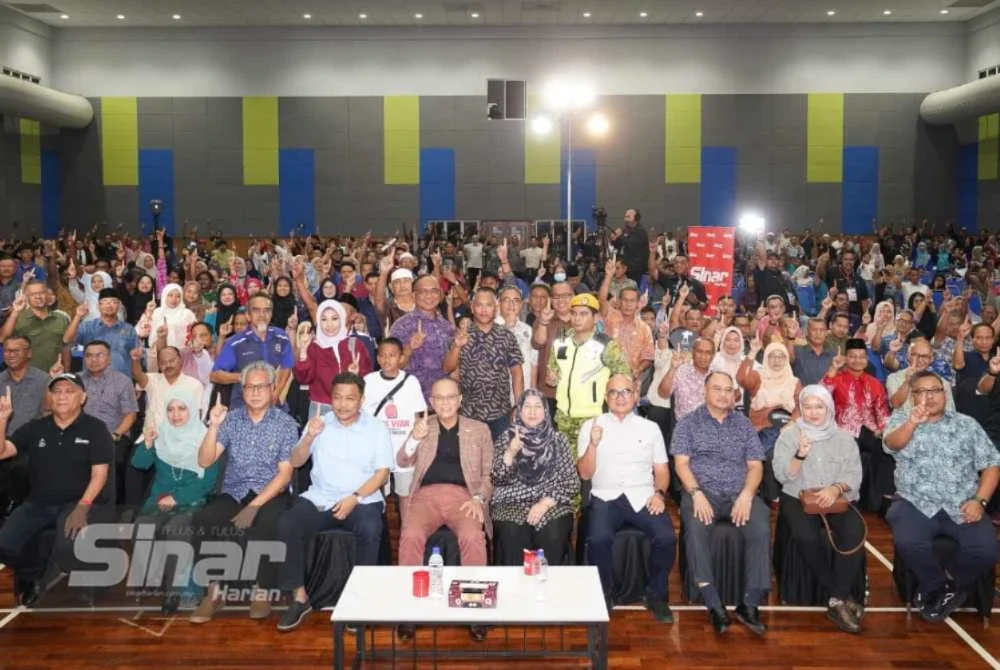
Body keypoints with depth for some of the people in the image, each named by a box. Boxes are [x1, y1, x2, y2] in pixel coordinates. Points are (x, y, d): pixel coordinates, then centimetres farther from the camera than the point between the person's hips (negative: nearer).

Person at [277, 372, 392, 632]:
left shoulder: (376, 428, 4)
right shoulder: (319, 424, 11)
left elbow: (382, 472, -2)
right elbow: (296, 462, 8)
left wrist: (354, 498, -15)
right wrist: (309, 437, -11)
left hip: (362, 500, -2)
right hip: (319, 499, 3)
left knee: (370, 531, -34)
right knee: (287, 524, -25)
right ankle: (300, 597, -13)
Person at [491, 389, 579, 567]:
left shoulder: (558, 439, 8)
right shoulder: (506, 438, 8)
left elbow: (572, 483, 2)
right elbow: (498, 479, -1)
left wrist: (546, 503, -12)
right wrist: (511, 453, -18)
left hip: (551, 504, 0)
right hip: (512, 504, 0)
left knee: (553, 536, -30)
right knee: (512, 535, -31)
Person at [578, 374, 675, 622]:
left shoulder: (650, 427, 15)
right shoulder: (591, 426, 9)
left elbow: (662, 470, 14)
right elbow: (585, 474, 3)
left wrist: (659, 493, -6)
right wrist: (593, 444, -13)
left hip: (642, 497, 2)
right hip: (606, 497, -1)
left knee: (666, 538, -26)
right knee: (599, 539, -31)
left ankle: (656, 594, 0)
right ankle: (604, 595, -5)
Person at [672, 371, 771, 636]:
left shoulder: (744, 425, 16)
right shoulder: (688, 423, 10)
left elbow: (755, 465, 9)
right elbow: (681, 463, 1)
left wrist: (746, 494, -10)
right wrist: (697, 493, -16)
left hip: (740, 494, 2)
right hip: (702, 492, -2)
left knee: (761, 529, -28)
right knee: (696, 528, -34)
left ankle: (750, 604, -21)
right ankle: (713, 604, -29)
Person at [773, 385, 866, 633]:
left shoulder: (844, 438, 12)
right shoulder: (789, 435, 6)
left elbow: (854, 475, 1)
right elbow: (783, 475, -4)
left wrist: (835, 488, -20)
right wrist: (800, 455, -23)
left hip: (836, 499, 2)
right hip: (798, 498, -1)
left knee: (855, 532, -31)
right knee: (807, 536, -33)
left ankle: (837, 601, -22)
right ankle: (842, 596, -14)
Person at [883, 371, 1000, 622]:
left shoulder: (967, 424, 12)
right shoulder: (901, 418, 8)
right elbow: (893, 444, -14)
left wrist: (979, 500, -7)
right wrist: (911, 423, -35)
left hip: (962, 506, 2)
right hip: (915, 504, -1)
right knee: (907, 542, -31)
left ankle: (950, 587, 7)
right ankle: (938, 588, 0)